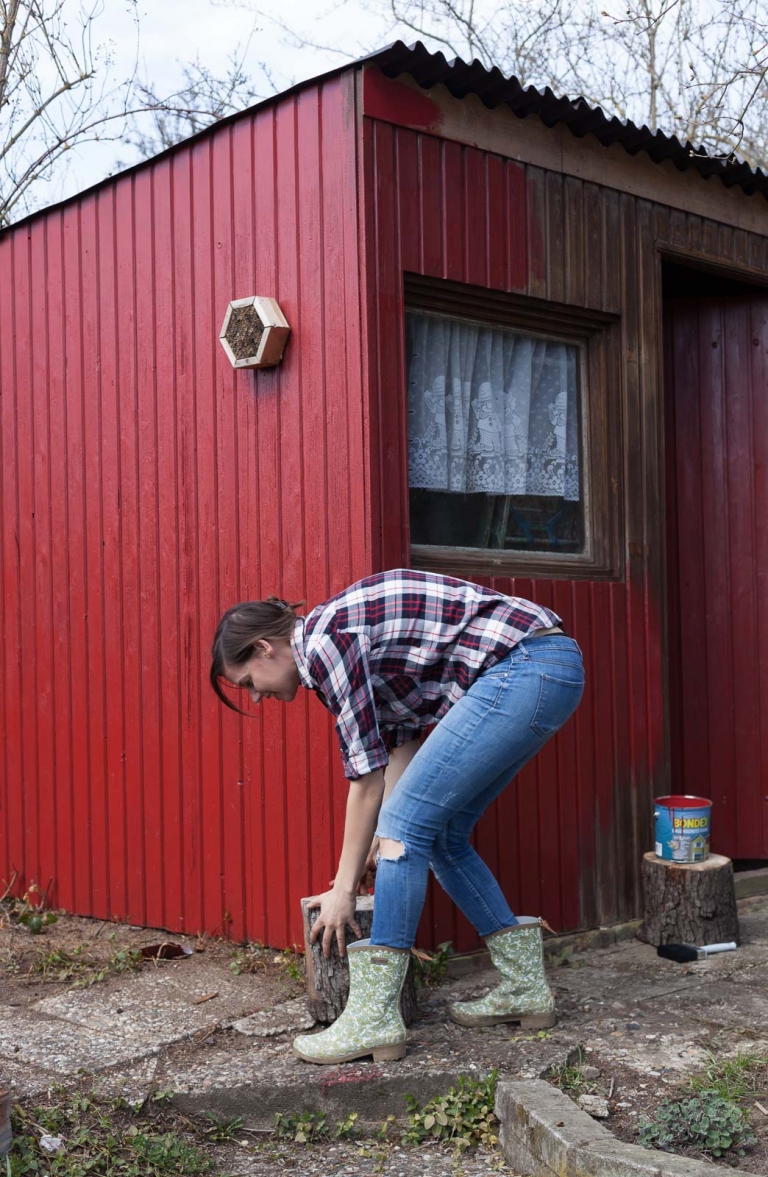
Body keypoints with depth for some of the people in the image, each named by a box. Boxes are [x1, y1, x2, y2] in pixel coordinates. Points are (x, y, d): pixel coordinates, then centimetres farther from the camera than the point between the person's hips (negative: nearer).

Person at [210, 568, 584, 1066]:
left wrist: (345, 889, 0)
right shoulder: (342, 633, 17)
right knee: (442, 835, 13)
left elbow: (367, 776, -8)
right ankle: (525, 988, 22)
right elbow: (401, 743, 21)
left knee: (409, 825, -9)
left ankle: (373, 1019, -6)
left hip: (523, 668, -10)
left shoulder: (324, 640, -10)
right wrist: (372, 851, 20)